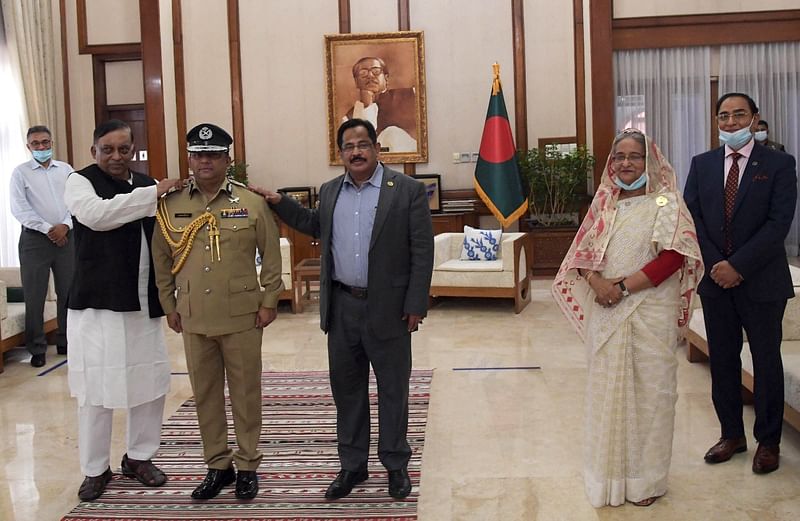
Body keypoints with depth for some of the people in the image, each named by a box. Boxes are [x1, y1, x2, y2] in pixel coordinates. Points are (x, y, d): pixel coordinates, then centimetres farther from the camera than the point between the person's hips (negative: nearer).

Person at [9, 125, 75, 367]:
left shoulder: (66, 170, 11)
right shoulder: (20, 172, 2)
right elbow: (19, 209, -6)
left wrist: (64, 225, -10)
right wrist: (48, 229, -12)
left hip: (65, 236, 3)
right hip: (34, 239, -2)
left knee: (68, 292, 5)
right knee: (34, 296, 0)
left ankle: (66, 342, 17)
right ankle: (37, 349, 8)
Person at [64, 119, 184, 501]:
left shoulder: (147, 185, 11)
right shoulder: (80, 182, -4)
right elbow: (97, 214, -25)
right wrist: (153, 194, -23)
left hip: (144, 305, 5)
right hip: (97, 305, -5)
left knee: (151, 383, 9)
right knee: (96, 389, 2)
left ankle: (139, 457, 28)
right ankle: (95, 469, 19)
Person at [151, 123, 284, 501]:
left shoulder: (252, 204, -3)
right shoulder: (170, 205, 3)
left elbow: (271, 255, 1)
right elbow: (161, 259, 10)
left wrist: (269, 301, -1)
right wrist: (169, 305, 9)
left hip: (242, 317, -2)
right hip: (193, 318, 3)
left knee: (245, 393, 7)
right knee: (205, 395, 11)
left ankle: (247, 466, 22)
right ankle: (217, 465, 26)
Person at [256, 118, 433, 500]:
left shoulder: (407, 190, -7)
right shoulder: (330, 191, 8)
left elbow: (422, 251, -8)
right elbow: (316, 227, 27)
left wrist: (415, 305, -11)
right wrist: (280, 204, 16)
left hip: (388, 307, -4)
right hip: (341, 307, 5)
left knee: (392, 390, 8)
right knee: (346, 389, 13)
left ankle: (396, 465, 24)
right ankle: (352, 465, 27)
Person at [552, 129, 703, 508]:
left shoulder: (665, 202, -3)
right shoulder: (603, 202, 12)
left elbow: (674, 255, -13)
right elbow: (583, 251, 9)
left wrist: (624, 286, -17)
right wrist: (597, 283, -12)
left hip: (650, 312, -4)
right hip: (605, 313, 4)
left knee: (648, 390, 3)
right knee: (606, 387, 8)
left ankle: (645, 478, 17)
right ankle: (609, 473, 22)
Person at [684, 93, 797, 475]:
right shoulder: (702, 164, 7)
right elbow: (692, 217, 2)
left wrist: (738, 266, -18)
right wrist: (714, 264, -10)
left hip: (762, 281, -3)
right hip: (715, 278, 4)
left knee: (766, 361, 6)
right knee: (722, 360, 10)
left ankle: (768, 441, 19)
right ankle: (732, 434, 24)